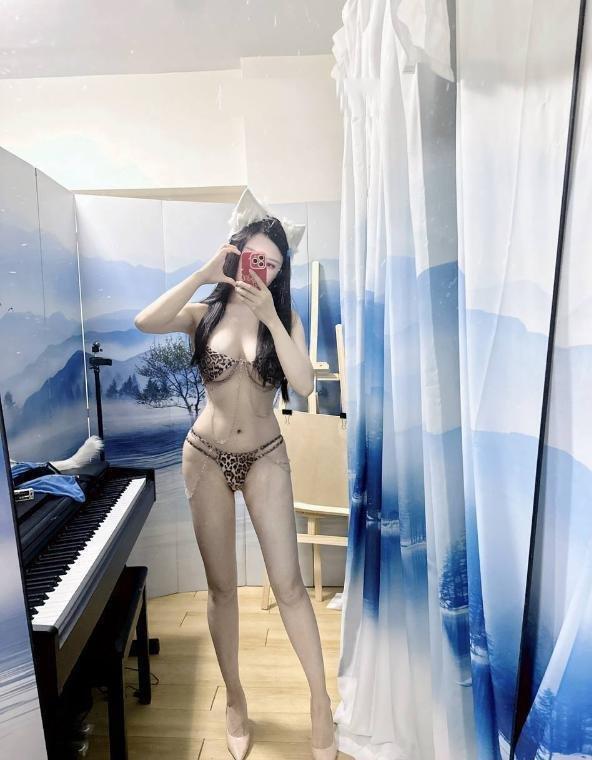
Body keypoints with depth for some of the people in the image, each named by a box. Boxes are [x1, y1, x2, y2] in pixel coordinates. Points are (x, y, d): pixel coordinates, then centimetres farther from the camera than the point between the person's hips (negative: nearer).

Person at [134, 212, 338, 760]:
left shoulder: (284, 317, -3)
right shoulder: (205, 313, -2)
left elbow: (304, 384, -18)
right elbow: (146, 322, -22)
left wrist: (269, 315, -24)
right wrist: (203, 274, -24)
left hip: (265, 458, 0)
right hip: (206, 458, 1)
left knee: (288, 582, 1)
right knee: (221, 586, 12)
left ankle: (321, 700, 21)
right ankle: (234, 696, 32)